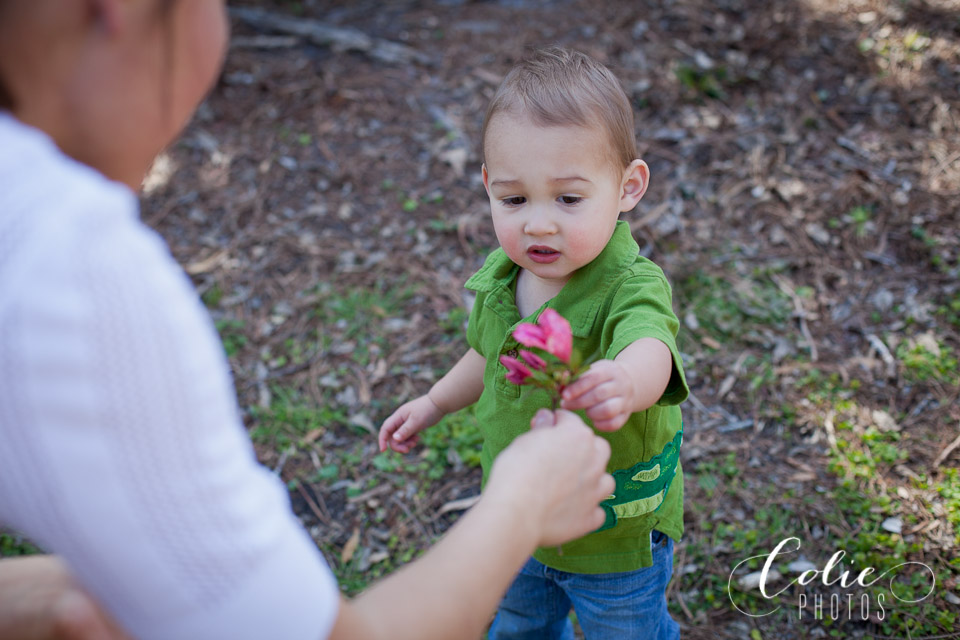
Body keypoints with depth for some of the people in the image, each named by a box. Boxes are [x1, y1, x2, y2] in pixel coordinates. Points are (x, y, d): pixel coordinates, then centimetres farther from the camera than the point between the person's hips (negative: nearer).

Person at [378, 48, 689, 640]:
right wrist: (434, 403, 16)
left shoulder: (632, 288, -34)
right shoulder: (502, 275, -14)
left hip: (618, 533, -5)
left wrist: (624, 383, -80)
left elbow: (651, 349, -58)